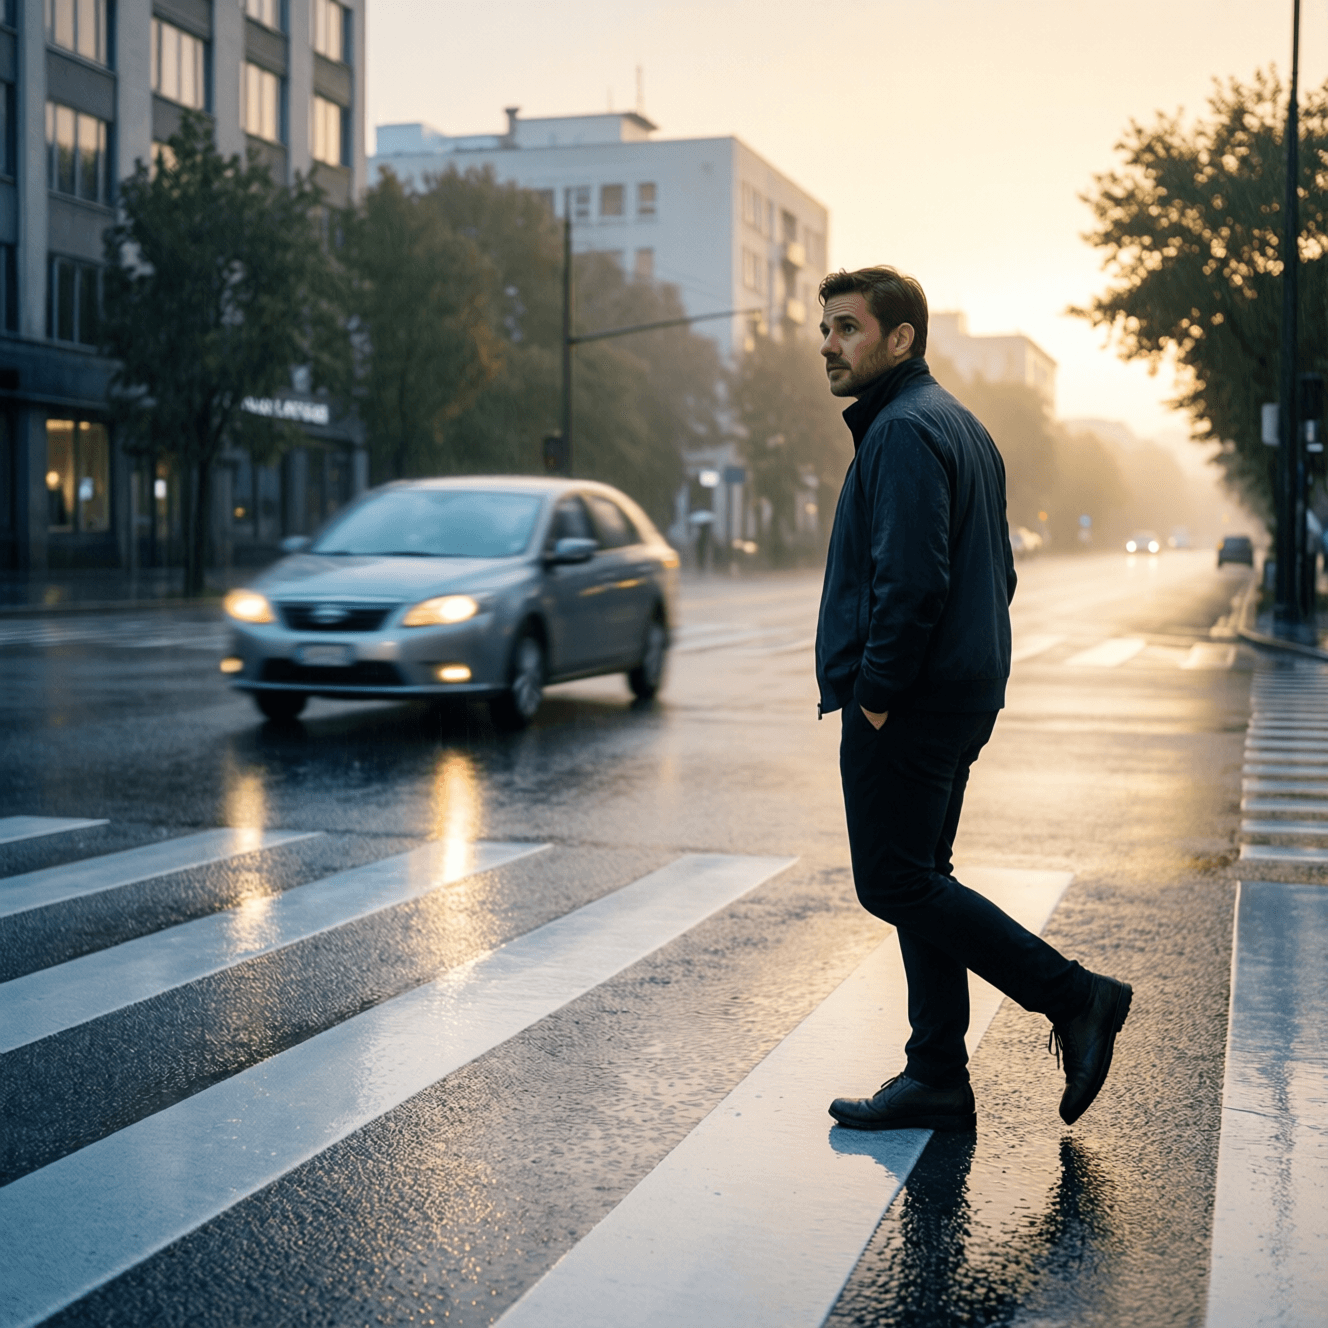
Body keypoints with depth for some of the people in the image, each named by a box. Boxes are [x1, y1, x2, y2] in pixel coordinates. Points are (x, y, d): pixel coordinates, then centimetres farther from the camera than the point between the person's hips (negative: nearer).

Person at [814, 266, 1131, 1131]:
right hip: (962, 693, 10)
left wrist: (876, 691, -17)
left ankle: (1074, 996, -2)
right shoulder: (959, 425, 19)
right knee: (920, 880, 12)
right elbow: (995, 572, 22)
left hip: (905, 704, -10)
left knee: (896, 883, -4)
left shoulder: (904, 431, -14)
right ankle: (936, 1082, 16)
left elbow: (911, 579, -25)